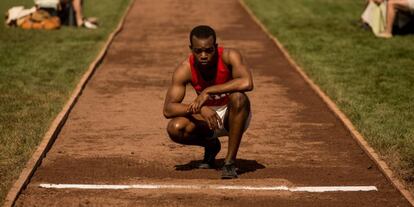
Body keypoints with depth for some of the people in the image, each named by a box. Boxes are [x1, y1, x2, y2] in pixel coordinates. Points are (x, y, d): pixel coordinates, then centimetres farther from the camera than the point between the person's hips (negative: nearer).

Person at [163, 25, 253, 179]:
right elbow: (167, 109, -22)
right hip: (206, 115, 2)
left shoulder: (229, 56, -24)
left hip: (235, 117, -2)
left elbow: (247, 83, -43)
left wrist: (208, 91, -40)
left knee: (238, 97, -36)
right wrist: (199, 108, -39)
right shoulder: (185, 69, -18)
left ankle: (230, 162, -24)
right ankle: (211, 145, 9)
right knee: (175, 128, -25)